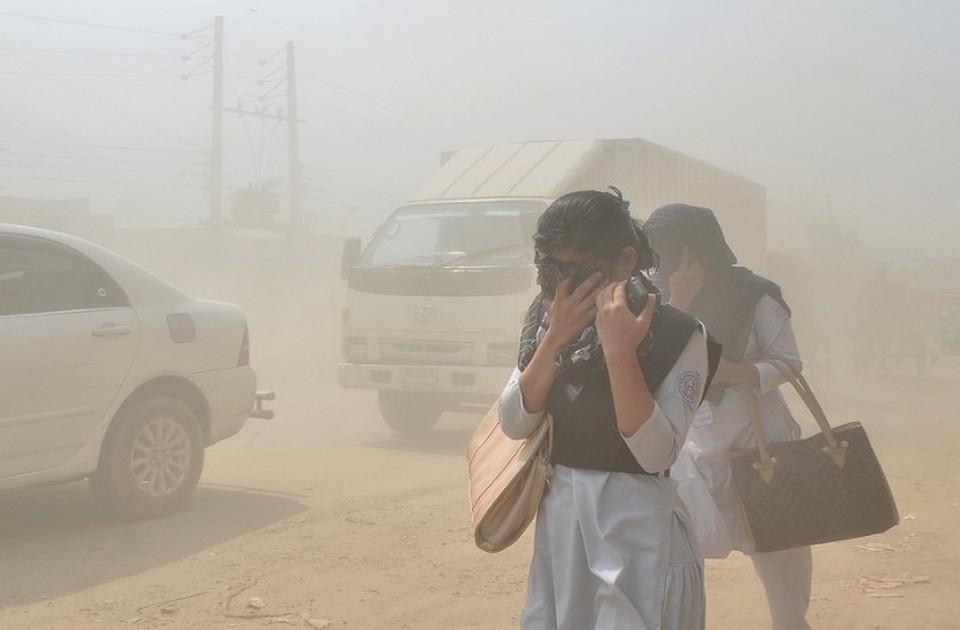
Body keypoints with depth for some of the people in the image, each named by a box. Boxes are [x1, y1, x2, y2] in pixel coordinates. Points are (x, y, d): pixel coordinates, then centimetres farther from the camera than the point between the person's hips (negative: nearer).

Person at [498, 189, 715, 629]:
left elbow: (656, 454, -20)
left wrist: (618, 351, -27)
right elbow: (514, 424, -5)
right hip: (558, 519, 5)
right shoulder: (545, 323, 3)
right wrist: (555, 339, -16)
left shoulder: (676, 335, -13)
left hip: (637, 526, -5)